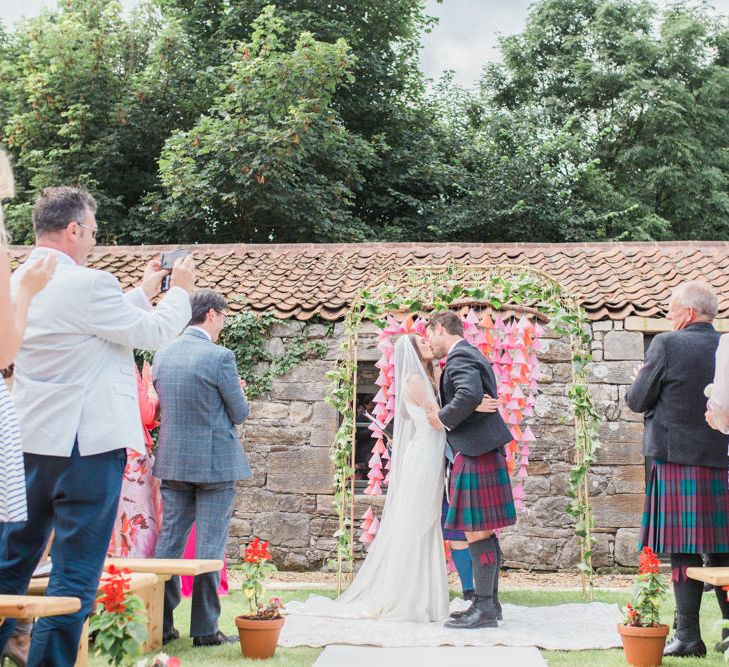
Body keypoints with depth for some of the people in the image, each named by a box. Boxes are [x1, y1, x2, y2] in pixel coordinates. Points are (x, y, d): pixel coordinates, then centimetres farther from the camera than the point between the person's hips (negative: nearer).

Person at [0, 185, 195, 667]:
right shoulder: (87, 284, -16)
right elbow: (156, 332, -4)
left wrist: (144, 290, 27)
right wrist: (181, 291, 13)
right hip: (87, 445, -8)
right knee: (75, 575, 0)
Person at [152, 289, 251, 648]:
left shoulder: (162, 355, 5)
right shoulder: (220, 356, -15)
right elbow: (240, 412, -7)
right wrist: (235, 392, 15)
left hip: (172, 462, 6)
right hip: (215, 463, -6)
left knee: (169, 542, 11)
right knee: (209, 547, 1)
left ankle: (161, 624, 14)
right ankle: (205, 629, 5)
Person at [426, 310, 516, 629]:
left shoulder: (459, 358, -13)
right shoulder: (471, 354, 19)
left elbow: (470, 394, -30)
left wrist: (443, 419, -16)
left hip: (475, 456, -11)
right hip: (485, 452, 11)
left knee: (477, 533, -6)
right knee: (484, 533, 15)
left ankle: (483, 609, -2)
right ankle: (488, 602, 22)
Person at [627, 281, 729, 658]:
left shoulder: (666, 345, -9)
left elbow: (637, 401, -5)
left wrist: (641, 380, 15)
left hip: (677, 460, -5)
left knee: (684, 551, -1)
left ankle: (688, 637, -1)